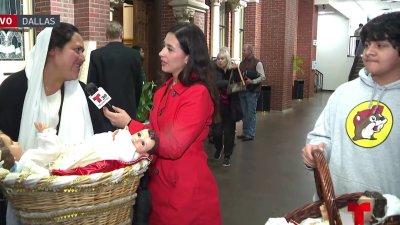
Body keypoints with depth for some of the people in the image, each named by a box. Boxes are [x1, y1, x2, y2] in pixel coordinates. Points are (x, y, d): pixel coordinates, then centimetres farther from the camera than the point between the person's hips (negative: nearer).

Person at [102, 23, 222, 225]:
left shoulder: (198, 93, -18)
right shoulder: (163, 92, 8)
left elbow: (173, 146, -22)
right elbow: (157, 132, 11)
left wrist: (129, 124, -16)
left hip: (187, 190, -7)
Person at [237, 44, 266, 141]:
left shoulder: (257, 63, -7)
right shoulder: (242, 63, 13)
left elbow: (262, 77, -12)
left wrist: (252, 81, -21)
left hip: (252, 91, -6)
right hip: (242, 90, 6)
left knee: (251, 113, -1)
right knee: (244, 113, 11)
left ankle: (250, 134, 6)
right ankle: (245, 133, 20)